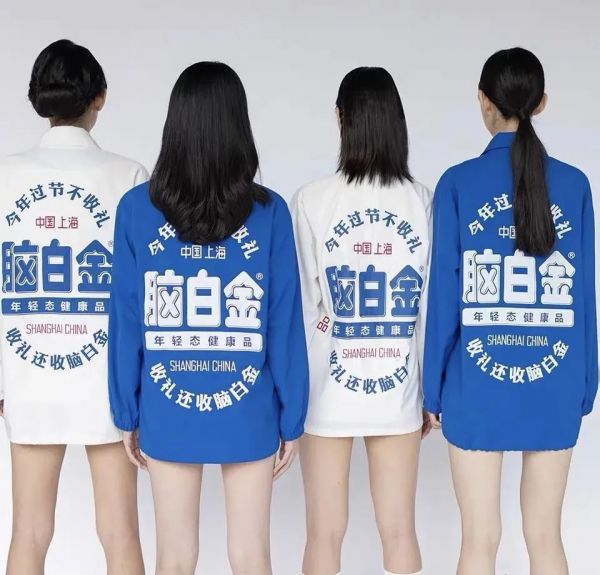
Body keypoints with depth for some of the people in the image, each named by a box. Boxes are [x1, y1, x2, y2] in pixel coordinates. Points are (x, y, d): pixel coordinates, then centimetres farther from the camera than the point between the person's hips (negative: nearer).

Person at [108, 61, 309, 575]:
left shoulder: (137, 208, -5)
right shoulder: (268, 211, -7)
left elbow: (126, 323, -3)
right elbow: (284, 324, -6)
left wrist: (127, 413, 7)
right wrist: (292, 417, 3)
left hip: (167, 413, 1)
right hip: (248, 413, -1)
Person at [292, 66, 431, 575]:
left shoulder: (313, 200, -10)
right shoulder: (423, 200, -4)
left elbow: (304, 304, -8)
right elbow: (432, 304, 0)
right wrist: (433, 391, 10)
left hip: (328, 388, -2)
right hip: (398, 390, 2)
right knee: (400, 532, 14)